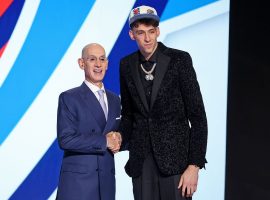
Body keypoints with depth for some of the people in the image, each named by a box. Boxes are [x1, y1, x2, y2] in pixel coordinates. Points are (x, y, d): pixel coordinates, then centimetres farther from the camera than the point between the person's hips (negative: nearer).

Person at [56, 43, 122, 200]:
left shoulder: (114, 99, 15)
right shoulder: (69, 98, -4)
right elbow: (65, 140, -13)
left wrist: (118, 140, -4)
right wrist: (104, 141, -14)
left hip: (107, 181, 5)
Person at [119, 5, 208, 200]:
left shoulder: (179, 60, -7)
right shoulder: (127, 65, 6)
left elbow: (197, 115, -8)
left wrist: (194, 165, -13)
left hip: (175, 157, -3)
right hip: (141, 160, 4)